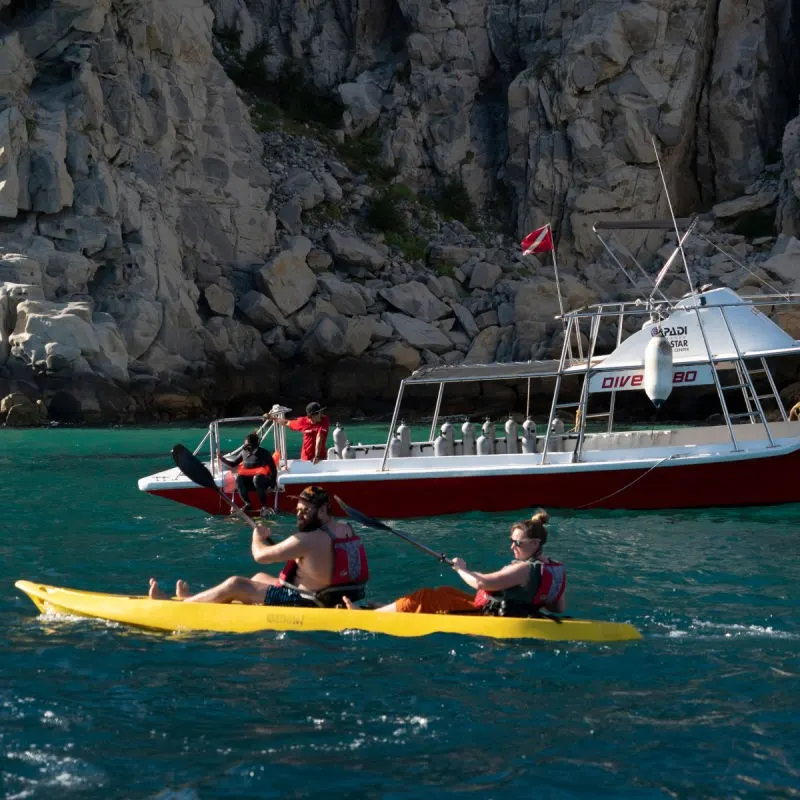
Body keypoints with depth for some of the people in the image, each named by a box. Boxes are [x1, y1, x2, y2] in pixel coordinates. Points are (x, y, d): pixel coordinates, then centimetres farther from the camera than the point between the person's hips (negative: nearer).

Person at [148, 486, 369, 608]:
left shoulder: (309, 540, -24)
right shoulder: (346, 530, 3)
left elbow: (261, 555, -16)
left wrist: (258, 538, 5)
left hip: (307, 604, -9)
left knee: (235, 585, -3)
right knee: (260, 578, 26)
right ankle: (197, 598, 39)